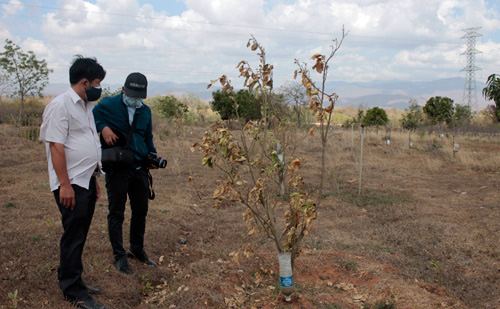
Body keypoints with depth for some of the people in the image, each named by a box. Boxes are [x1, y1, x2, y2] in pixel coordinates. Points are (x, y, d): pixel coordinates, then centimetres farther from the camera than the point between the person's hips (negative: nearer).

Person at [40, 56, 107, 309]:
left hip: (86, 182, 9)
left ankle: (74, 282, 28)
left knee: (79, 236, 15)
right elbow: (56, 146, -18)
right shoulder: (61, 105, -13)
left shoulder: (85, 106, 15)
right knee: (73, 236, -1)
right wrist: (65, 184, -21)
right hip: (71, 185, -9)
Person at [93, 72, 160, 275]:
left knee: (141, 211, 13)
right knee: (116, 213, 1)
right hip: (117, 169, -5)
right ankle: (120, 256, 13)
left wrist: (153, 157, 4)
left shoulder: (145, 111, 11)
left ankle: (138, 250, 30)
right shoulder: (108, 105, -5)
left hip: (140, 169, 5)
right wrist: (103, 127, -21)